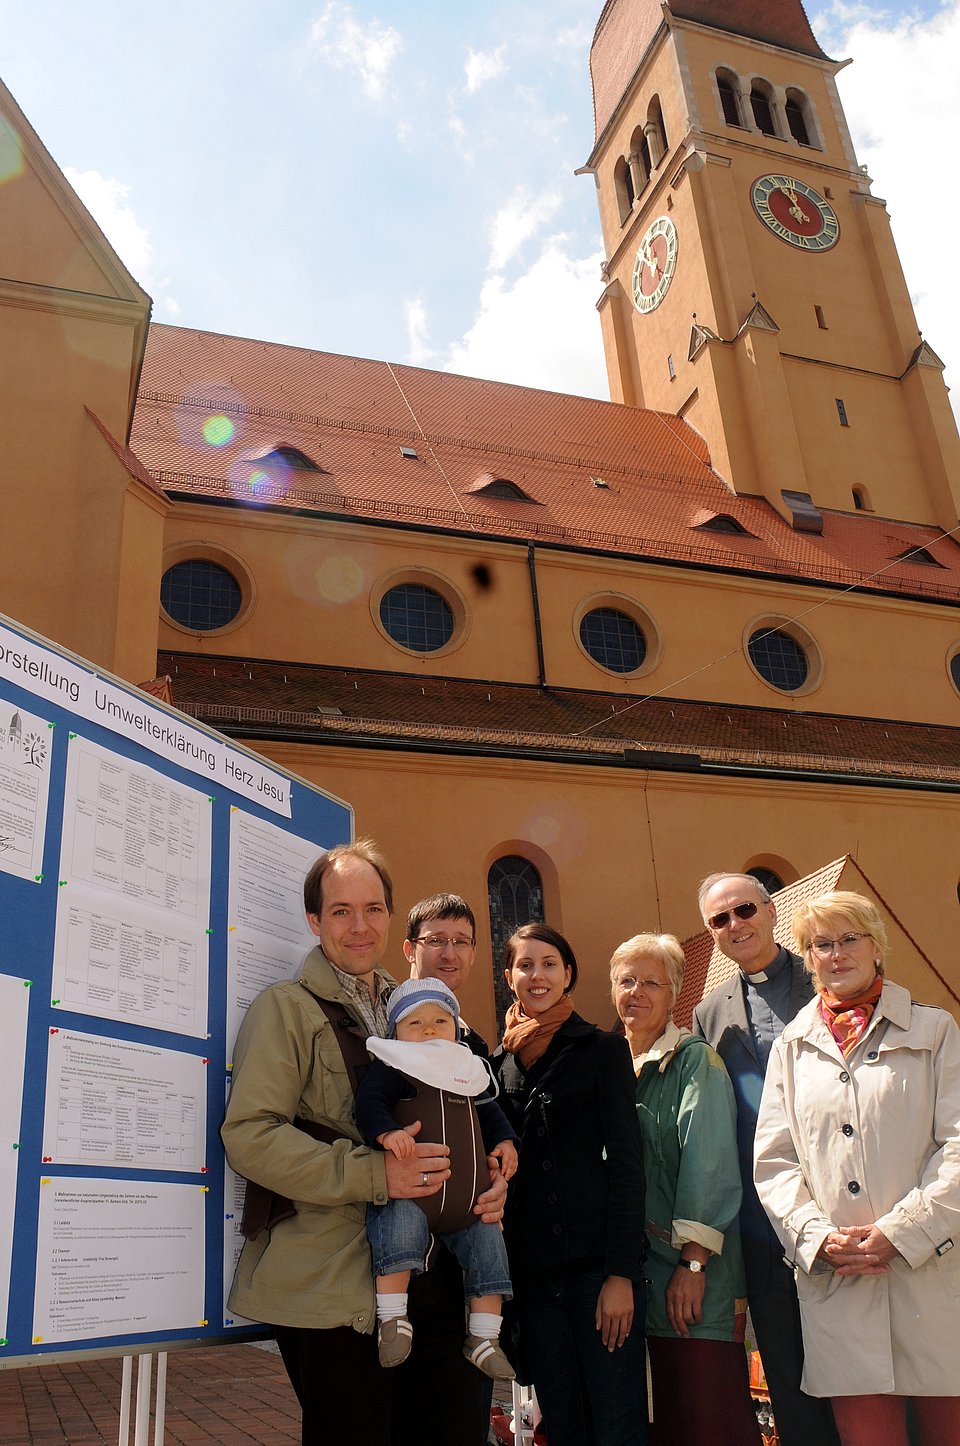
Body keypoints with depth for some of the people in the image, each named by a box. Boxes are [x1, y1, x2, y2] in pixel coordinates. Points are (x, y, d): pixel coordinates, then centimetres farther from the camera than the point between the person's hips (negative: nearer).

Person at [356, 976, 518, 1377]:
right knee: (401, 1225, -33)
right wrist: (388, 1133, -34)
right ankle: (392, 1320, -19)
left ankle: (483, 1339, 21)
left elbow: (490, 1114, 29)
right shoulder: (391, 1066, -2)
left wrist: (504, 1141, 11)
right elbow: (369, 1104, -16)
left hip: (468, 1201, 7)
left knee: (488, 1245, 6)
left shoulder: (470, 1070, 17)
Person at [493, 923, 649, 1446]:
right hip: (532, 1274, 4)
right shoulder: (499, 1063, 12)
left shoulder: (602, 1050, 1)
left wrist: (621, 1272, -12)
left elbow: (625, 1162, -5)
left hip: (597, 1263, -4)